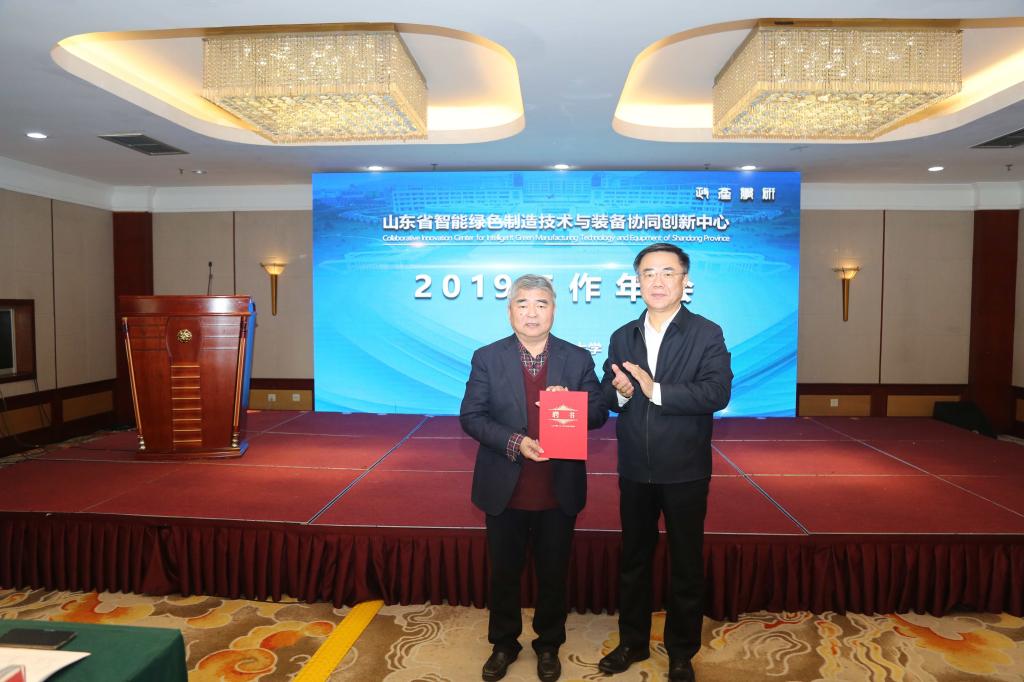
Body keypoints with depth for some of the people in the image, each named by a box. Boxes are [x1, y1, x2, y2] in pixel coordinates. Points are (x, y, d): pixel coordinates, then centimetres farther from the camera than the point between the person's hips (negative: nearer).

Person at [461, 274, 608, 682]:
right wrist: (515, 442, -21)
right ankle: (503, 644, 39)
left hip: (559, 490, 1)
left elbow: (598, 415, -1)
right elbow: (470, 417, -8)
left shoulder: (578, 359, -2)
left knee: (553, 573, 16)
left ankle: (549, 645, 39)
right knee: (503, 572, 16)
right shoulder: (487, 358, -4)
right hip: (505, 490, 0)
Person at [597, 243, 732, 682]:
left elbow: (717, 393, -21)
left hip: (684, 471, -3)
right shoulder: (622, 337, 5)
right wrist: (619, 391, -21)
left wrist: (655, 390, -27)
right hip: (634, 469, 4)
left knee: (686, 564, 12)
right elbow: (606, 395, 2)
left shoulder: (707, 334, -8)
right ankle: (633, 642, 38)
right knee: (633, 559, 18)